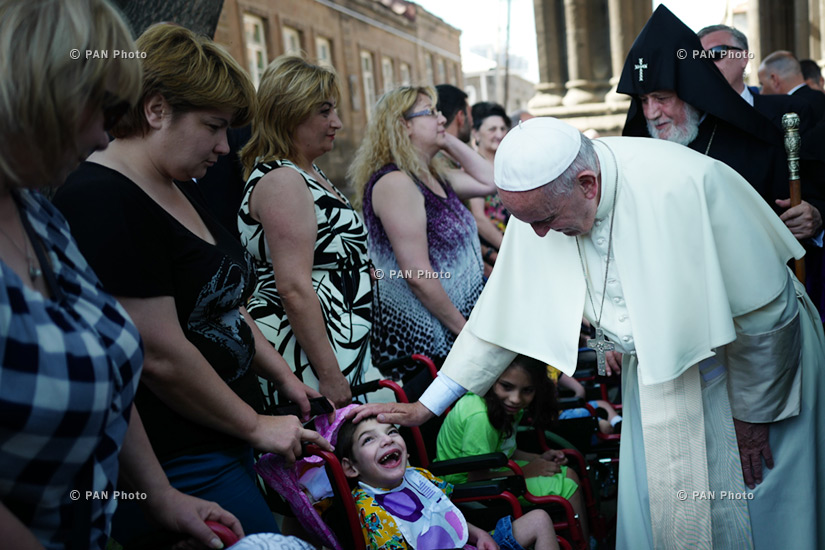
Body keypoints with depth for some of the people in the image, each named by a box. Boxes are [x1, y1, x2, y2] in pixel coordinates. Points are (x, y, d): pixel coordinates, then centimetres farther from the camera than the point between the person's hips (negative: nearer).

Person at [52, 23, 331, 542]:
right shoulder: (102, 201, -20)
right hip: (177, 469, -9)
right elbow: (162, 357, -23)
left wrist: (283, 376, 14)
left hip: (224, 446, 9)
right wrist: (256, 426, -12)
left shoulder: (175, 193, 11)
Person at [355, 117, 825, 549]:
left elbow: (764, 315, -22)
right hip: (655, 369, 5)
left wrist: (753, 415, -10)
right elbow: (505, 311, -8)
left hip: (747, 361, -4)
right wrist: (426, 406, -7)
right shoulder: (542, 198, -17)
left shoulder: (681, 187, -34)